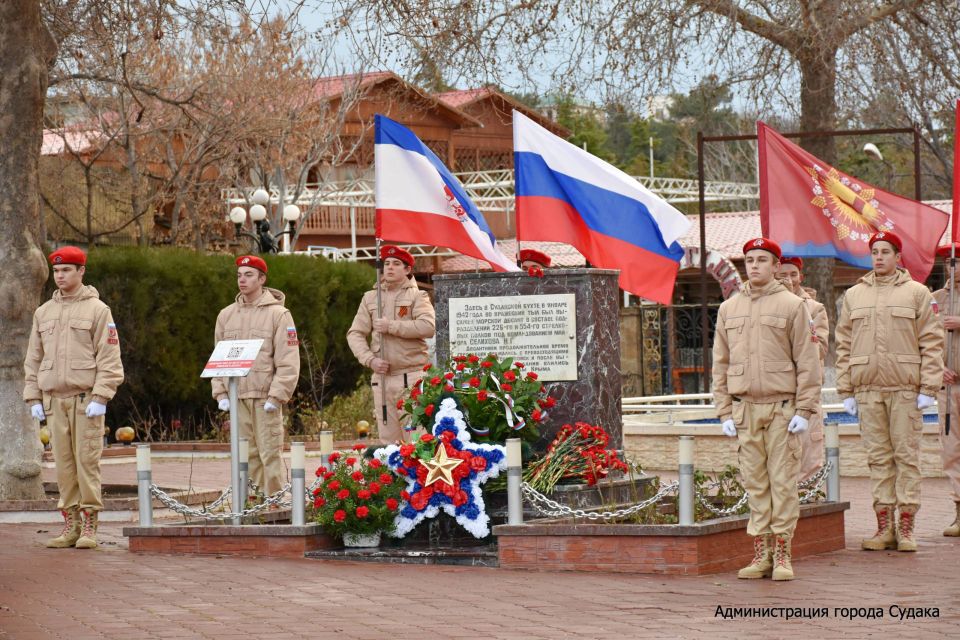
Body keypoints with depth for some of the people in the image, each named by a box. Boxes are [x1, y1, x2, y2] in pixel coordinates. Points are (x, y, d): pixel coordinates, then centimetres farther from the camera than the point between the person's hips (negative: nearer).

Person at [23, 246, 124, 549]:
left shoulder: (97, 309, 0)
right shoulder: (43, 312, 14)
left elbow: (109, 359, -5)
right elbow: (33, 359, 17)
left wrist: (100, 398, -13)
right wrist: (34, 399, 8)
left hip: (86, 398, -4)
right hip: (54, 399, 5)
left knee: (87, 462, -6)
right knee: (63, 464, 3)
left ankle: (89, 527, -2)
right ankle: (70, 525, 8)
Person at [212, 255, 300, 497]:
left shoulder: (278, 314, -2)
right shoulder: (226, 315, 14)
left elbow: (288, 362, -6)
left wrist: (276, 397, -13)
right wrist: (221, 393, 7)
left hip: (266, 398, -5)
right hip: (237, 398, 5)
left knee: (270, 454, -7)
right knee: (246, 456, 6)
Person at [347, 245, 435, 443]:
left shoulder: (417, 296, 3)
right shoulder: (370, 298, 15)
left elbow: (428, 326, -14)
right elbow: (355, 334, 10)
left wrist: (391, 326, -13)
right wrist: (370, 359, -6)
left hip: (412, 376, -4)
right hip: (382, 377, 4)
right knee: (388, 439, 3)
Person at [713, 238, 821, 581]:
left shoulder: (792, 306, 1)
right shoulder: (728, 309, 12)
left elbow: (807, 362, -2)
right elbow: (720, 364, 14)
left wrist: (804, 410, -8)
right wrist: (724, 412, 7)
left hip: (782, 407, -3)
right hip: (744, 408, 3)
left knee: (783, 482, -3)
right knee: (754, 483, 5)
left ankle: (782, 555, 1)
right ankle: (761, 554, 9)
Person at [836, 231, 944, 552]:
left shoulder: (917, 293, 4)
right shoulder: (854, 295, 13)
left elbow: (931, 342, 1)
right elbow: (844, 345, 13)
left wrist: (928, 388, -7)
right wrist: (846, 390, 6)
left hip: (906, 389, -3)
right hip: (867, 389, 3)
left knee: (907, 455, -2)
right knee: (878, 457, 3)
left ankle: (907, 528, 1)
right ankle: (884, 526, 7)